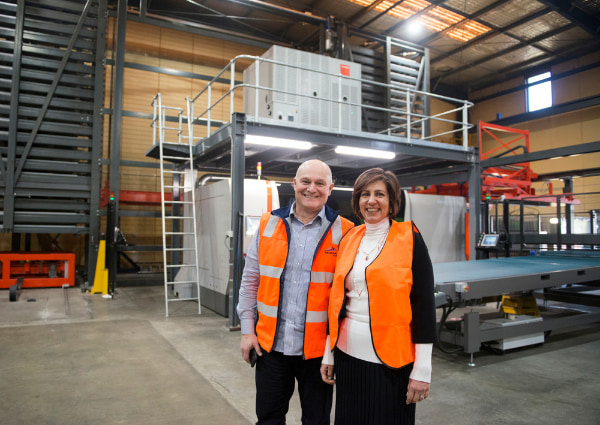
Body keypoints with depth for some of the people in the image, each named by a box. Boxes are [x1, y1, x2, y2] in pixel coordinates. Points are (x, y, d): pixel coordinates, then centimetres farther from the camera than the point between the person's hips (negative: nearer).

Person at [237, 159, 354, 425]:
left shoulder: (343, 232, -6)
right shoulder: (268, 224, 1)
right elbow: (250, 281, 6)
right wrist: (247, 329, 3)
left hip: (318, 347, -2)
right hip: (271, 343, 2)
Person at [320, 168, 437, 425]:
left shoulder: (410, 240, -7)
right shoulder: (348, 240, 6)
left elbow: (424, 305, -9)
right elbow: (338, 300, 11)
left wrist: (422, 369, -10)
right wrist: (329, 353, 12)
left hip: (391, 360, -4)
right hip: (348, 354, 5)